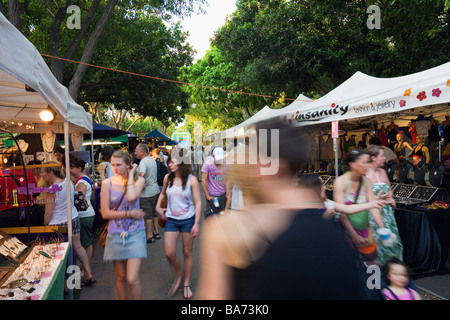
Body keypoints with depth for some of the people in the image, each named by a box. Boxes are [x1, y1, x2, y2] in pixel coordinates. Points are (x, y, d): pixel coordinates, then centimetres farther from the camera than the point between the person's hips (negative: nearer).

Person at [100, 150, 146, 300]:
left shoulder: (138, 180, -2)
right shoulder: (107, 183, -1)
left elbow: (131, 197, -24)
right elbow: (105, 213, -5)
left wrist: (131, 175, -12)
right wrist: (130, 214, -12)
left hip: (135, 233, -2)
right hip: (115, 234, 2)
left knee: (132, 279, -9)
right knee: (120, 278, 14)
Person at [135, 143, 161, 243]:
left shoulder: (143, 161, -18)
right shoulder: (152, 159, 10)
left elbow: (142, 175, -34)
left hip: (146, 193, -9)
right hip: (155, 190, 9)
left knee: (147, 214, 2)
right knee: (154, 212, 18)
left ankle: (150, 236, 10)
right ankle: (156, 233, 27)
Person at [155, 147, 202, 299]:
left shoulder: (191, 180, -10)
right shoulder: (167, 178, 0)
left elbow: (198, 202, -9)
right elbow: (163, 194, 21)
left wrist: (197, 223, -14)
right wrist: (158, 207, 6)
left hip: (188, 220, -3)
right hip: (171, 220, 3)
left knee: (187, 253, 9)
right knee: (169, 253, -4)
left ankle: (187, 284, 27)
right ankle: (177, 277, 25)